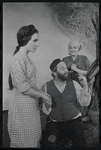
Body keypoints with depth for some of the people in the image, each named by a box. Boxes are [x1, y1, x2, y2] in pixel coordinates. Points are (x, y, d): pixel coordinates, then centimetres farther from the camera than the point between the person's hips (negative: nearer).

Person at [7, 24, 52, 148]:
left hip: (32, 105, 9)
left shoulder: (26, 58, 9)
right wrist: (42, 95, -9)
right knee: (24, 142, 6)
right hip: (23, 106, -9)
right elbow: (24, 89, -20)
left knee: (34, 140, 17)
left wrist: (42, 93, 4)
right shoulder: (18, 60, -18)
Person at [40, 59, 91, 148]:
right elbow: (44, 107, 1)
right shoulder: (46, 86, -1)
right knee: (47, 143, -26)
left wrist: (85, 85, -14)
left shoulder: (74, 84, 1)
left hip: (73, 121, 1)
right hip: (54, 123, 0)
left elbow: (85, 103, -5)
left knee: (80, 144, -23)